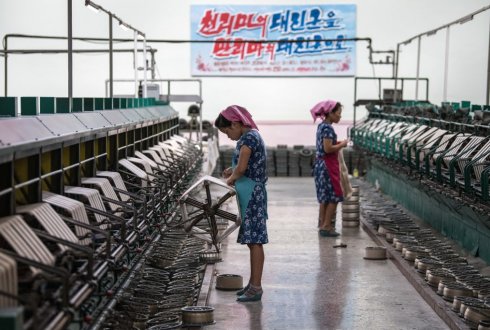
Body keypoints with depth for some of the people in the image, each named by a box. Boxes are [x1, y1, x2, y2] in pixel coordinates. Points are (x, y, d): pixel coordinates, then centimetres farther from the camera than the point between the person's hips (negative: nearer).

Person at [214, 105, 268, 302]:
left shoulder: (248, 138, -15)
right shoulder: (250, 136, 16)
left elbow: (241, 168, -19)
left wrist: (231, 179, -1)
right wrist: (233, 171, 9)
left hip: (251, 195, -10)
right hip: (249, 195, 10)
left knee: (255, 240, -7)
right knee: (252, 240, 14)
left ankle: (256, 288, -4)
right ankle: (253, 284, 21)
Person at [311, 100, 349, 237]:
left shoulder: (321, 126, 13)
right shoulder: (328, 128, -16)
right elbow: (328, 148, -24)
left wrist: (338, 144, 9)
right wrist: (342, 144, -10)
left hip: (321, 164, 10)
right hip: (327, 165, -10)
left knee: (325, 197, 15)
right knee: (334, 197, -4)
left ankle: (322, 225, 22)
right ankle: (326, 226, -3)